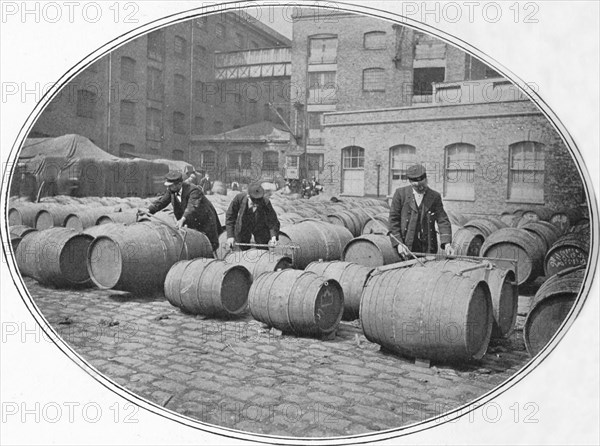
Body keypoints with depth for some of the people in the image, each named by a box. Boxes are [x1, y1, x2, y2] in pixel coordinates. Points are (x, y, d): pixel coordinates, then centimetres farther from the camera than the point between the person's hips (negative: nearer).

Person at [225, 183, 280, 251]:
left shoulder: (266, 203, -33)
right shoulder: (239, 198, -31)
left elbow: (273, 222, -22)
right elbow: (230, 217, -16)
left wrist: (274, 237, -40)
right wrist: (230, 236, -22)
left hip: (261, 229, -1)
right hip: (242, 229, 1)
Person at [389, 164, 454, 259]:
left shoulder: (435, 196, 6)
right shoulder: (401, 193, 2)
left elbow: (443, 221, 1)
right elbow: (393, 220, 0)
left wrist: (447, 244, -13)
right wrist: (398, 244, -9)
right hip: (406, 247, -1)